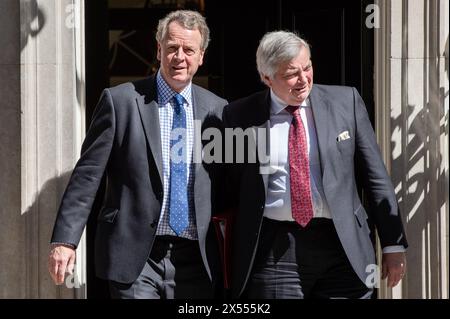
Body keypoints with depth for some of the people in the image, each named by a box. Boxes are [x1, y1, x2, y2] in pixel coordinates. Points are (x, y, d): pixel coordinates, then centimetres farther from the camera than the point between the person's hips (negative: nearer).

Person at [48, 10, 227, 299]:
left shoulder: (216, 109, 7)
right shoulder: (120, 101, -1)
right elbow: (87, 175, -3)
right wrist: (64, 240, -9)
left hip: (195, 259, 3)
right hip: (134, 255, -3)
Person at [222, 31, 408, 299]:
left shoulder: (346, 101, 5)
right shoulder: (240, 116, 3)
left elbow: (376, 176, 7)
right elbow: (230, 189, 9)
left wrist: (393, 244, 4)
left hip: (342, 246, 1)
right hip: (274, 250, -1)